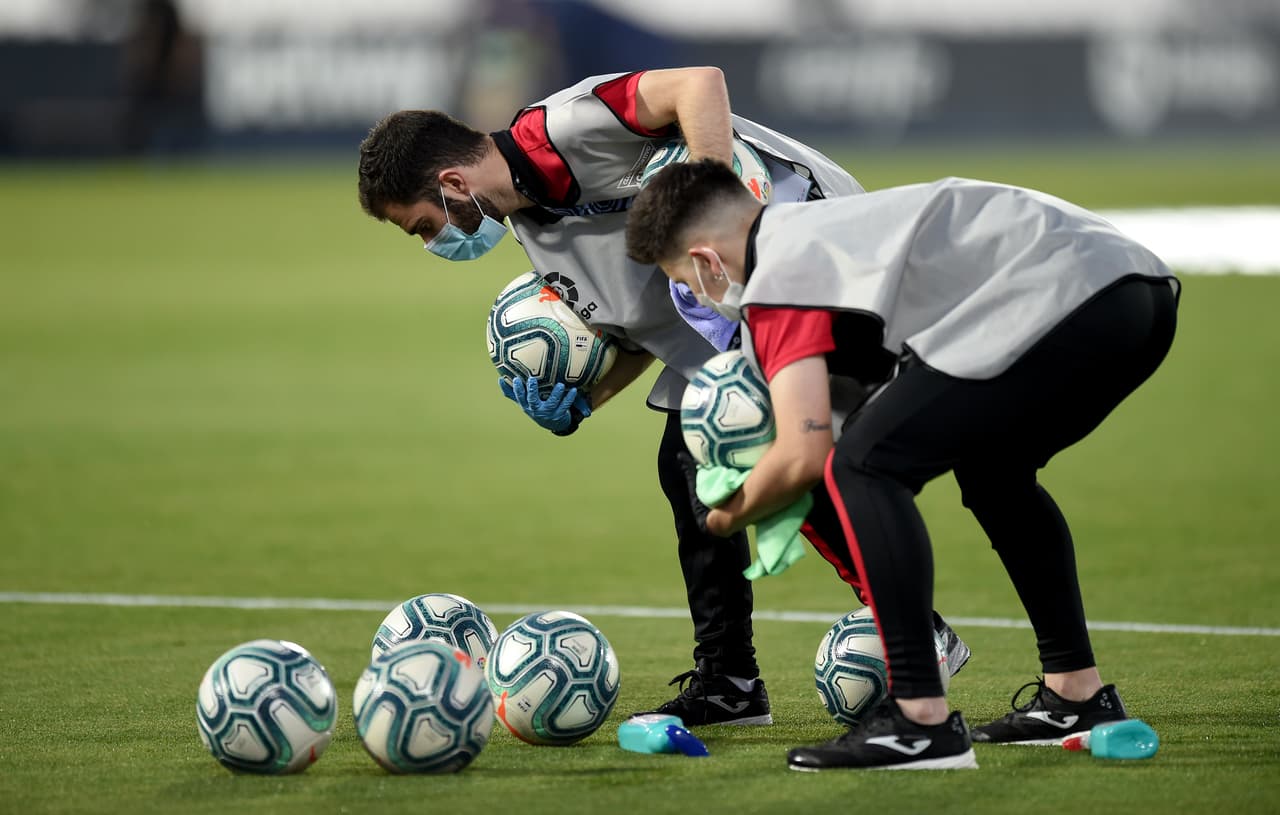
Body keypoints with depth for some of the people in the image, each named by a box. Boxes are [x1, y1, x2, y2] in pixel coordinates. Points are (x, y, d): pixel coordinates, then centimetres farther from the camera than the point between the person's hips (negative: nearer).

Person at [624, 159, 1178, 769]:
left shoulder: (779, 276, 0)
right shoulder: (822, 231, 27)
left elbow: (804, 455, -6)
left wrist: (730, 516, 14)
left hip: (1061, 303, -10)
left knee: (863, 466, -6)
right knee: (989, 463, 32)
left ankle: (921, 720, -11)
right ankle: (1077, 695, 32)